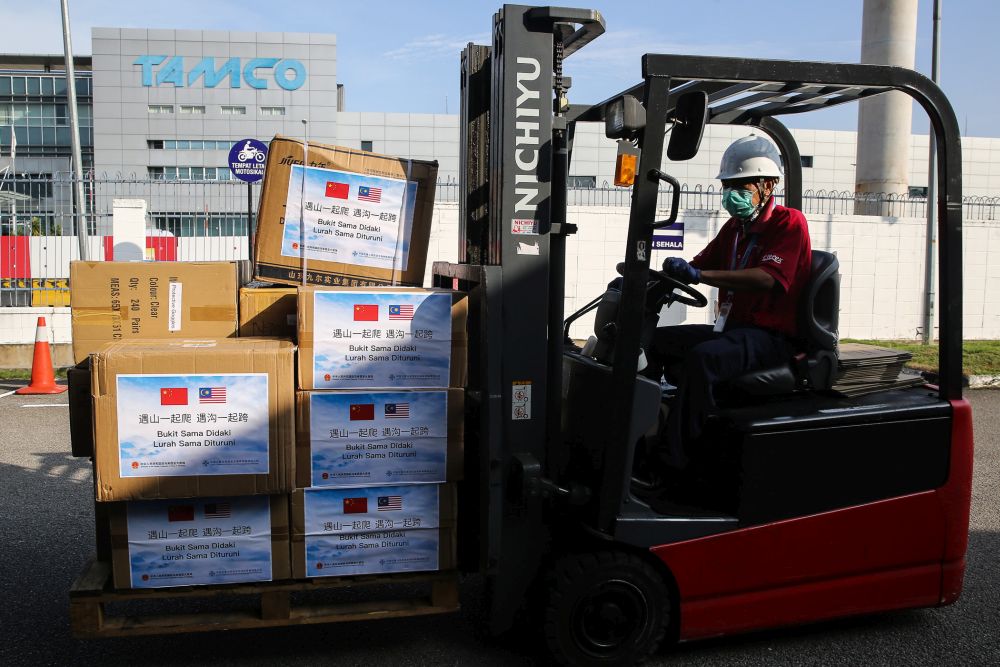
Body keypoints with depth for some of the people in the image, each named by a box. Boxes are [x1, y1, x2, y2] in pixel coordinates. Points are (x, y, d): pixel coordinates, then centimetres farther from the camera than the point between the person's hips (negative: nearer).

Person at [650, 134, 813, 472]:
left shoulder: (789, 222, -7)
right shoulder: (734, 227, 19)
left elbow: (766, 278, -23)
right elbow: (697, 266, 14)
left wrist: (699, 275, -31)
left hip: (770, 336, -9)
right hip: (729, 328, 9)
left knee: (702, 357, -35)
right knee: (652, 340, -5)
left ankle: (673, 460, -33)